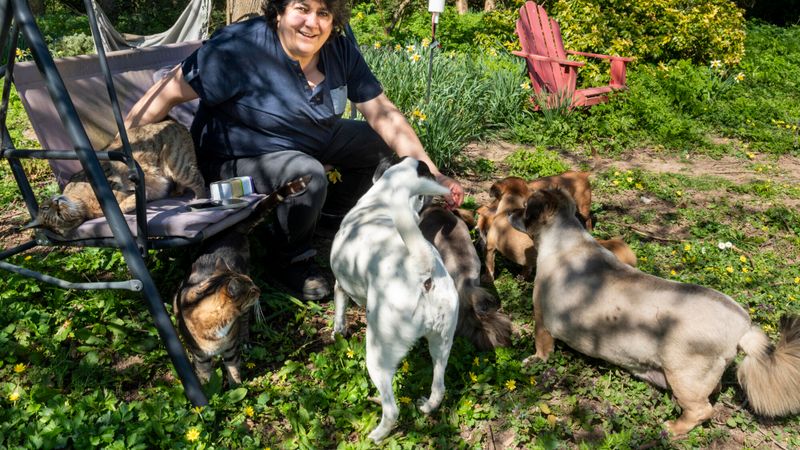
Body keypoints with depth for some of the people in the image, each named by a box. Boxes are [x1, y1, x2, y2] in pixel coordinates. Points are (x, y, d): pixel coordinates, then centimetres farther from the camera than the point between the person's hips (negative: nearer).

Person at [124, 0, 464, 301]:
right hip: (237, 159, -6)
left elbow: (384, 115, -11)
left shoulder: (340, 51, -11)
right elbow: (169, 92, -23)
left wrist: (431, 173, -18)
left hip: (311, 144, 7)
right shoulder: (241, 47, -28)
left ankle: (334, 211, 20)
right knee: (307, 175, -35)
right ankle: (292, 261, -5)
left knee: (381, 142, -3)